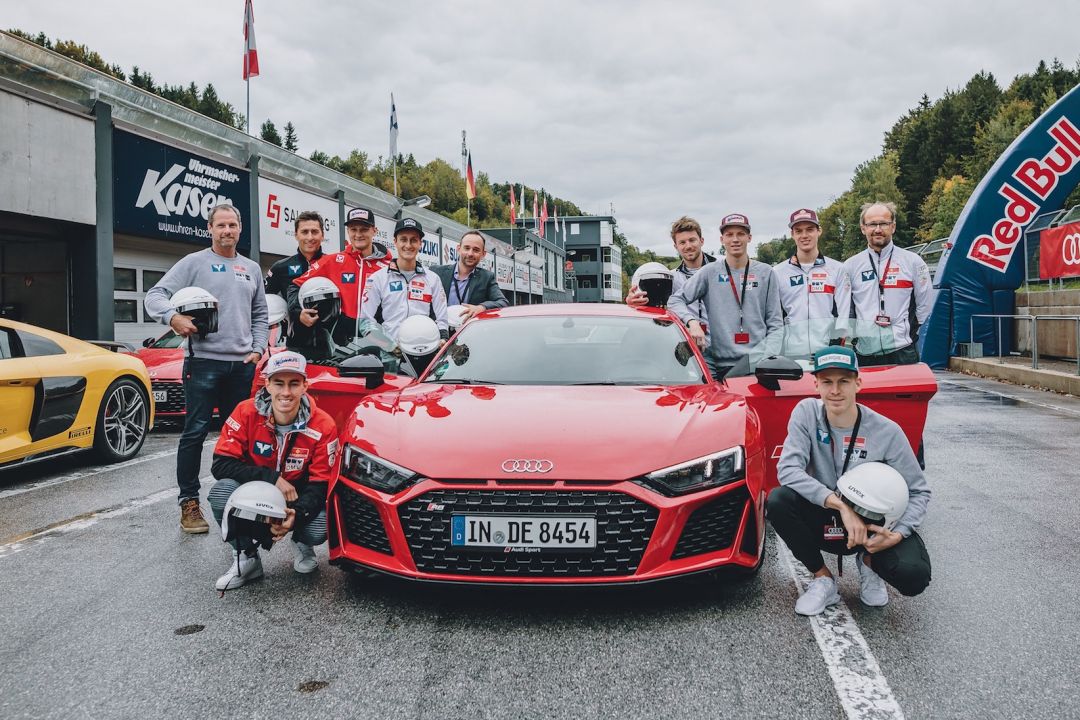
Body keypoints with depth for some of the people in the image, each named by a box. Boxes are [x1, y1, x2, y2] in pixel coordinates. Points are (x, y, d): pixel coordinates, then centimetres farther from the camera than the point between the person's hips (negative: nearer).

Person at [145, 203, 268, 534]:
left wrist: (257, 349, 8)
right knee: (195, 433, -5)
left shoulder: (252, 269, 18)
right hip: (204, 362, -4)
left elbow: (260, 315, 22)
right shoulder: (194, 263, 2)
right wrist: (174, 317, -24)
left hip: (242, 365, 5)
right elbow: (155, 296, -5)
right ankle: (189, 503, 1)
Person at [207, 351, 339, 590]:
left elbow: (321, 485, -15)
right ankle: (246, 557, -4)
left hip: (298, 500, -1)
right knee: (222, 491, -30)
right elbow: (220, 464, -19)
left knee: (319, 530, -31)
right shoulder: (246, 413, -17)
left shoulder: (322, 426, -18)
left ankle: (302, 544, 11)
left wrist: (297, 513, -36)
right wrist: (271, 478, -30)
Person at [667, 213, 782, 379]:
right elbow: (675, 300, 4)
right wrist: (692, 322, -14)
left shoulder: (765, 273, 11)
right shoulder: (710, 273, 7)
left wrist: (766, 356, -4)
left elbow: (775, 323, 10)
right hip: (722, 364, -1)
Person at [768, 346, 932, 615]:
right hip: (825, 522, 1)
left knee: (914, 577, -29)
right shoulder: (807, 413, -13)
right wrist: (841, 505, -33)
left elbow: (919, 491, -6)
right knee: (778, 500, -29)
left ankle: (869, 561, 10)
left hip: (873, 525, -1)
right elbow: (788, 469, -24)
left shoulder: (887, 431, -14)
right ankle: (823, 579, -6)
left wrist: (897, 535, -24)